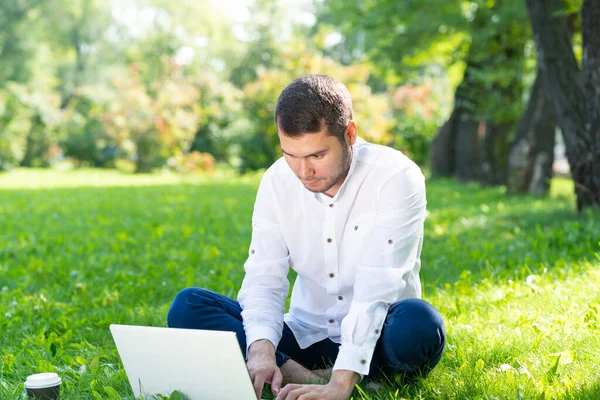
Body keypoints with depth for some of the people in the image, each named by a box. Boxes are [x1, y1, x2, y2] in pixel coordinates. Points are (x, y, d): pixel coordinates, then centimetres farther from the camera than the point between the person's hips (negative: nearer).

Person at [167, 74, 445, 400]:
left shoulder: (397, 177, -17)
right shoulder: (277, 181, -4)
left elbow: (377, 288, -26)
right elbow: (264, 278, -9)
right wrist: (261, 349, -29)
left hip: (373, 338, -3)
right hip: (305, 336, 4)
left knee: (420, 323, -38)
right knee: (187, 307, -14)